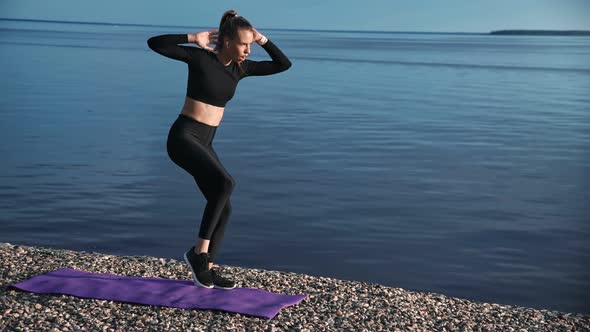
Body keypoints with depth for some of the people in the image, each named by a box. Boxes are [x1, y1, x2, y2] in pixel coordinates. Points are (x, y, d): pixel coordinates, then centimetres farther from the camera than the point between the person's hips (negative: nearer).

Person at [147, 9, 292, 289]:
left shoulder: (240, 68, 7)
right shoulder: (200, 57, -11)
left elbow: (284, 65, 7)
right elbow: (154, 43, -19)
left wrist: (262, 40, -3)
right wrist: (194, 38, -22)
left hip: (204, 143, 8)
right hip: (182, 138, -8)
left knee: (223, 209, 5)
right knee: (225, 183, -29)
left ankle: (207, 268, 21)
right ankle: (199, 251, -18)